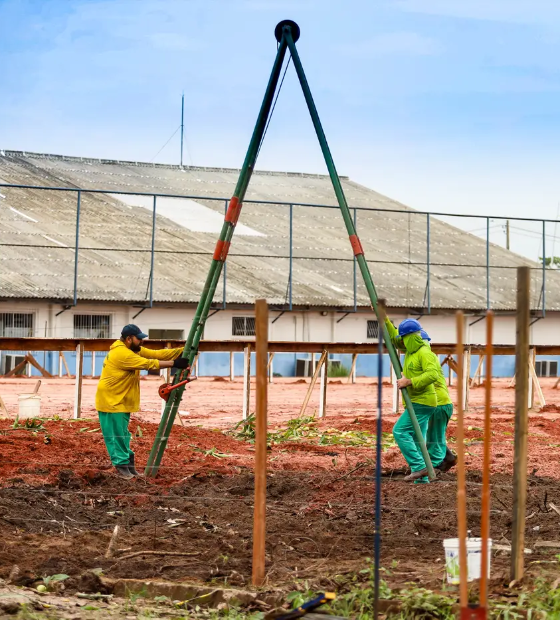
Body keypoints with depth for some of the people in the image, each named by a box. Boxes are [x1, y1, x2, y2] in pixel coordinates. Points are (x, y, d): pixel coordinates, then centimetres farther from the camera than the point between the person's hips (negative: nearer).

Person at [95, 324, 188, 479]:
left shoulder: (134, 350, 8)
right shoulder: (121, 353, -24)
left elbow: (156, 354, 2)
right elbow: (148, 364, -25)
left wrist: (182, 351, -6)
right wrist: (173, 363, -22)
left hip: (122, 401, 10)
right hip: (110, 400, -10)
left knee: (123, 434, 12)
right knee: (116, 435, -5)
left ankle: (127, 464, 17)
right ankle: (122, 466, -3)